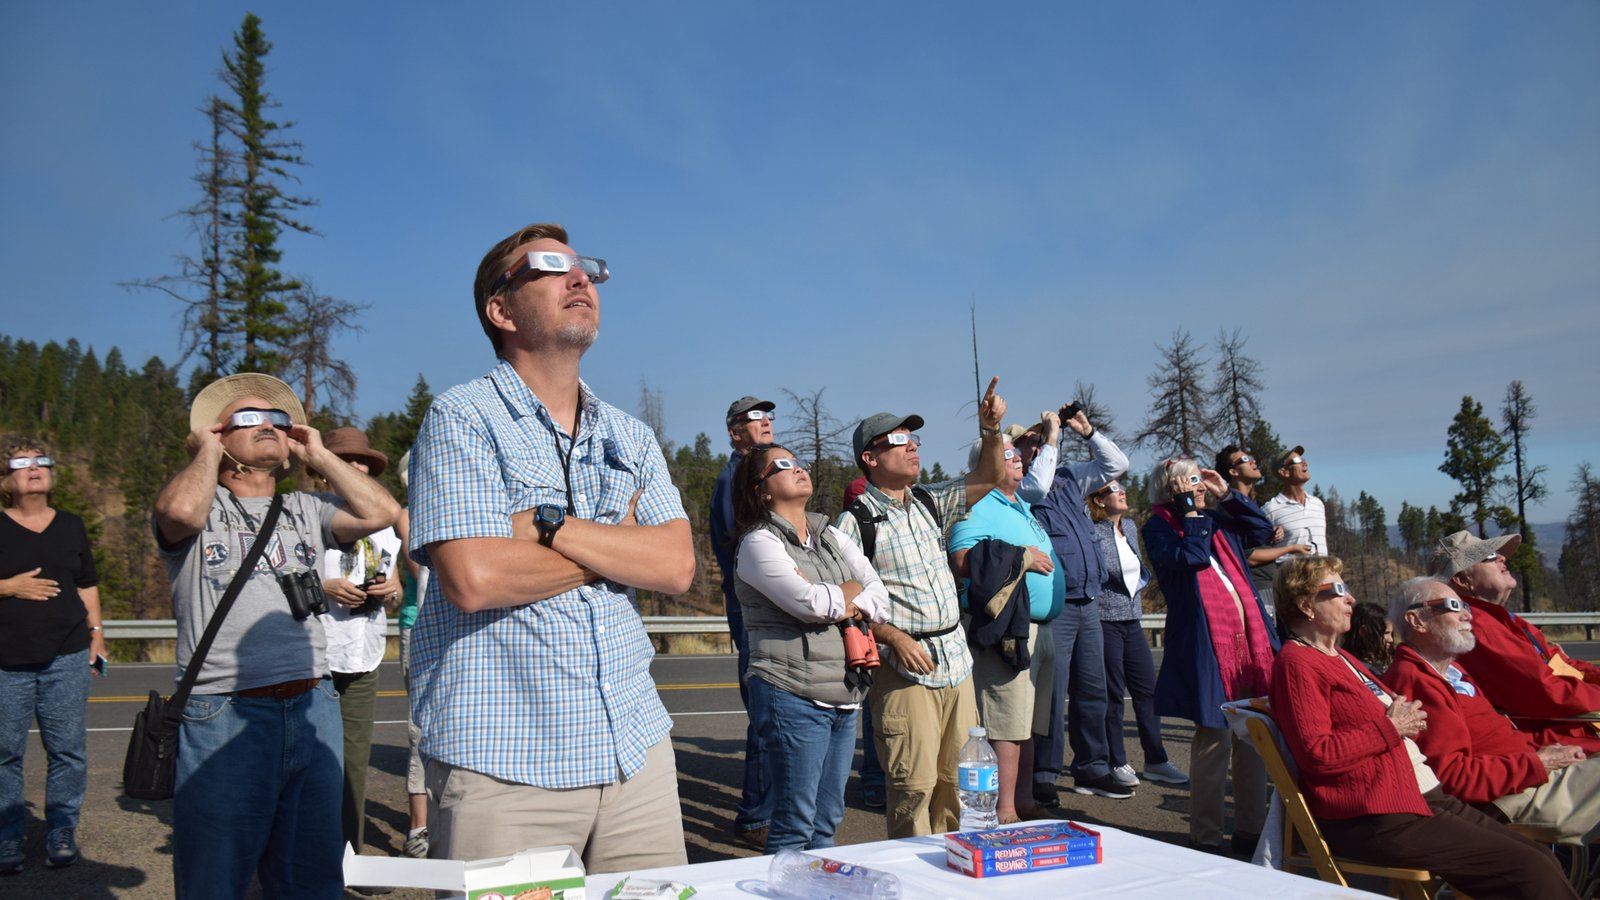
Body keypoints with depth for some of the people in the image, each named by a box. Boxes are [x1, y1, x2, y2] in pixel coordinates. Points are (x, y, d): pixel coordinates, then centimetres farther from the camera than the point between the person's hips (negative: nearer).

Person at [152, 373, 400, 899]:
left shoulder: (308, 511, 17)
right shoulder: (202, 508, 5)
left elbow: (383, 513, 1)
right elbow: (181, 510, -19)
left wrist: (318, 455, 9)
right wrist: (205, 450, 0)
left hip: (313, 711, 4)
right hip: (224, 718, -4)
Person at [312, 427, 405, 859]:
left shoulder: (384, 526, 19)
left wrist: (390, 592, 2)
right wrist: (325, 588, -18)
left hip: (364, 659, 5)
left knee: (355, 759, 8)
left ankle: (350, 851, 16)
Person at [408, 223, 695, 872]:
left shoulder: (630, 437, 13)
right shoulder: (462, 419, -4)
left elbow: (676, 567, -1)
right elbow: (474, 577, -18)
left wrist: (550, 526, -14)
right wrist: (619, 543, -6)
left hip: (636, 751, 5)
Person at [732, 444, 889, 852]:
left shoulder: (833, 538, 16)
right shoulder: (760, 542, -6)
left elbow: (880, 596, 7)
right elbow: (809, 602, -19)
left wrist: (847, 607, -11)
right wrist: (851, 590, 0)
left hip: (844, 694, 7)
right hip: (794, 696, -7)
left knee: (828, 822, 13)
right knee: (795, 824, -3)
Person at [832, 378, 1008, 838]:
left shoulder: (930, 502, 12)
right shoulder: (854, 522, -8)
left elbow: (990, 478, 15)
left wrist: (991, 429, -1)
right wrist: (895, 637, -19)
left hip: (956, 659, 7)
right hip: (904, 667, -6)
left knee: (957, 779, 11)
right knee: (914, 782, -7)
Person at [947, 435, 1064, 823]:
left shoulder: (1024, 507, 21)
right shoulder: (977, 506, -9)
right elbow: (961, 559, -22)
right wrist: (1022, 558, -17)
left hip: (1040, 628, 9)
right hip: (1007, 631, -9)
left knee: (1029, 723, 13)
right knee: (1007, 722, -8)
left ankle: (1024, 799, 22)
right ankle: (1004, 810, -2)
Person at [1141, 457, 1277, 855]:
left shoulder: (1216, 520, 18)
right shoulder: (1158, 528, -2)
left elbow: (1261, 529, 17)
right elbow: (1190, 556, -17)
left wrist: (1227, 494, 11)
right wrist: (1189, 512, -8)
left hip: (1250, 639, 7)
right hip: (1207, 646, -7)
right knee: (1214, 739, -3)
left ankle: (1250, 829, 21)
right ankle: (1206, 836, 8)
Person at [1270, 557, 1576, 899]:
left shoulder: (1338, 658, 20)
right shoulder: (1297, 662, -12)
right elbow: (1317, 753, -22)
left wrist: (1407, 717, 7)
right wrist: (1390, 727, -13)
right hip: (1378, 819, -10)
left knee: (1544, 860, 3)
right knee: (1534, 871, -14)